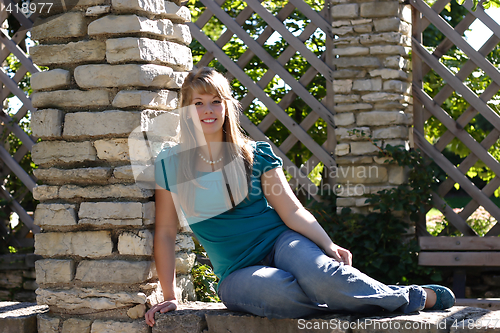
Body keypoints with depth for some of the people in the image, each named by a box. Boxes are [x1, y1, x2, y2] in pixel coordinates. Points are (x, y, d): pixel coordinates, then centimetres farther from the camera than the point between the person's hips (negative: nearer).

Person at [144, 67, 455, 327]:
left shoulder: (256, 154, 3)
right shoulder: (170, 164, 1)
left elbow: (292, 211, -2)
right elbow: (165, 233, 4)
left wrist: (329, 246, -18)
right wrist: (170, 297, -2)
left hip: (279, 243, 0)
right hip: (238, 271, 0)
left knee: (317, 274, -36)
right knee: (277, 289, -38)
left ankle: (419, 296, -17)